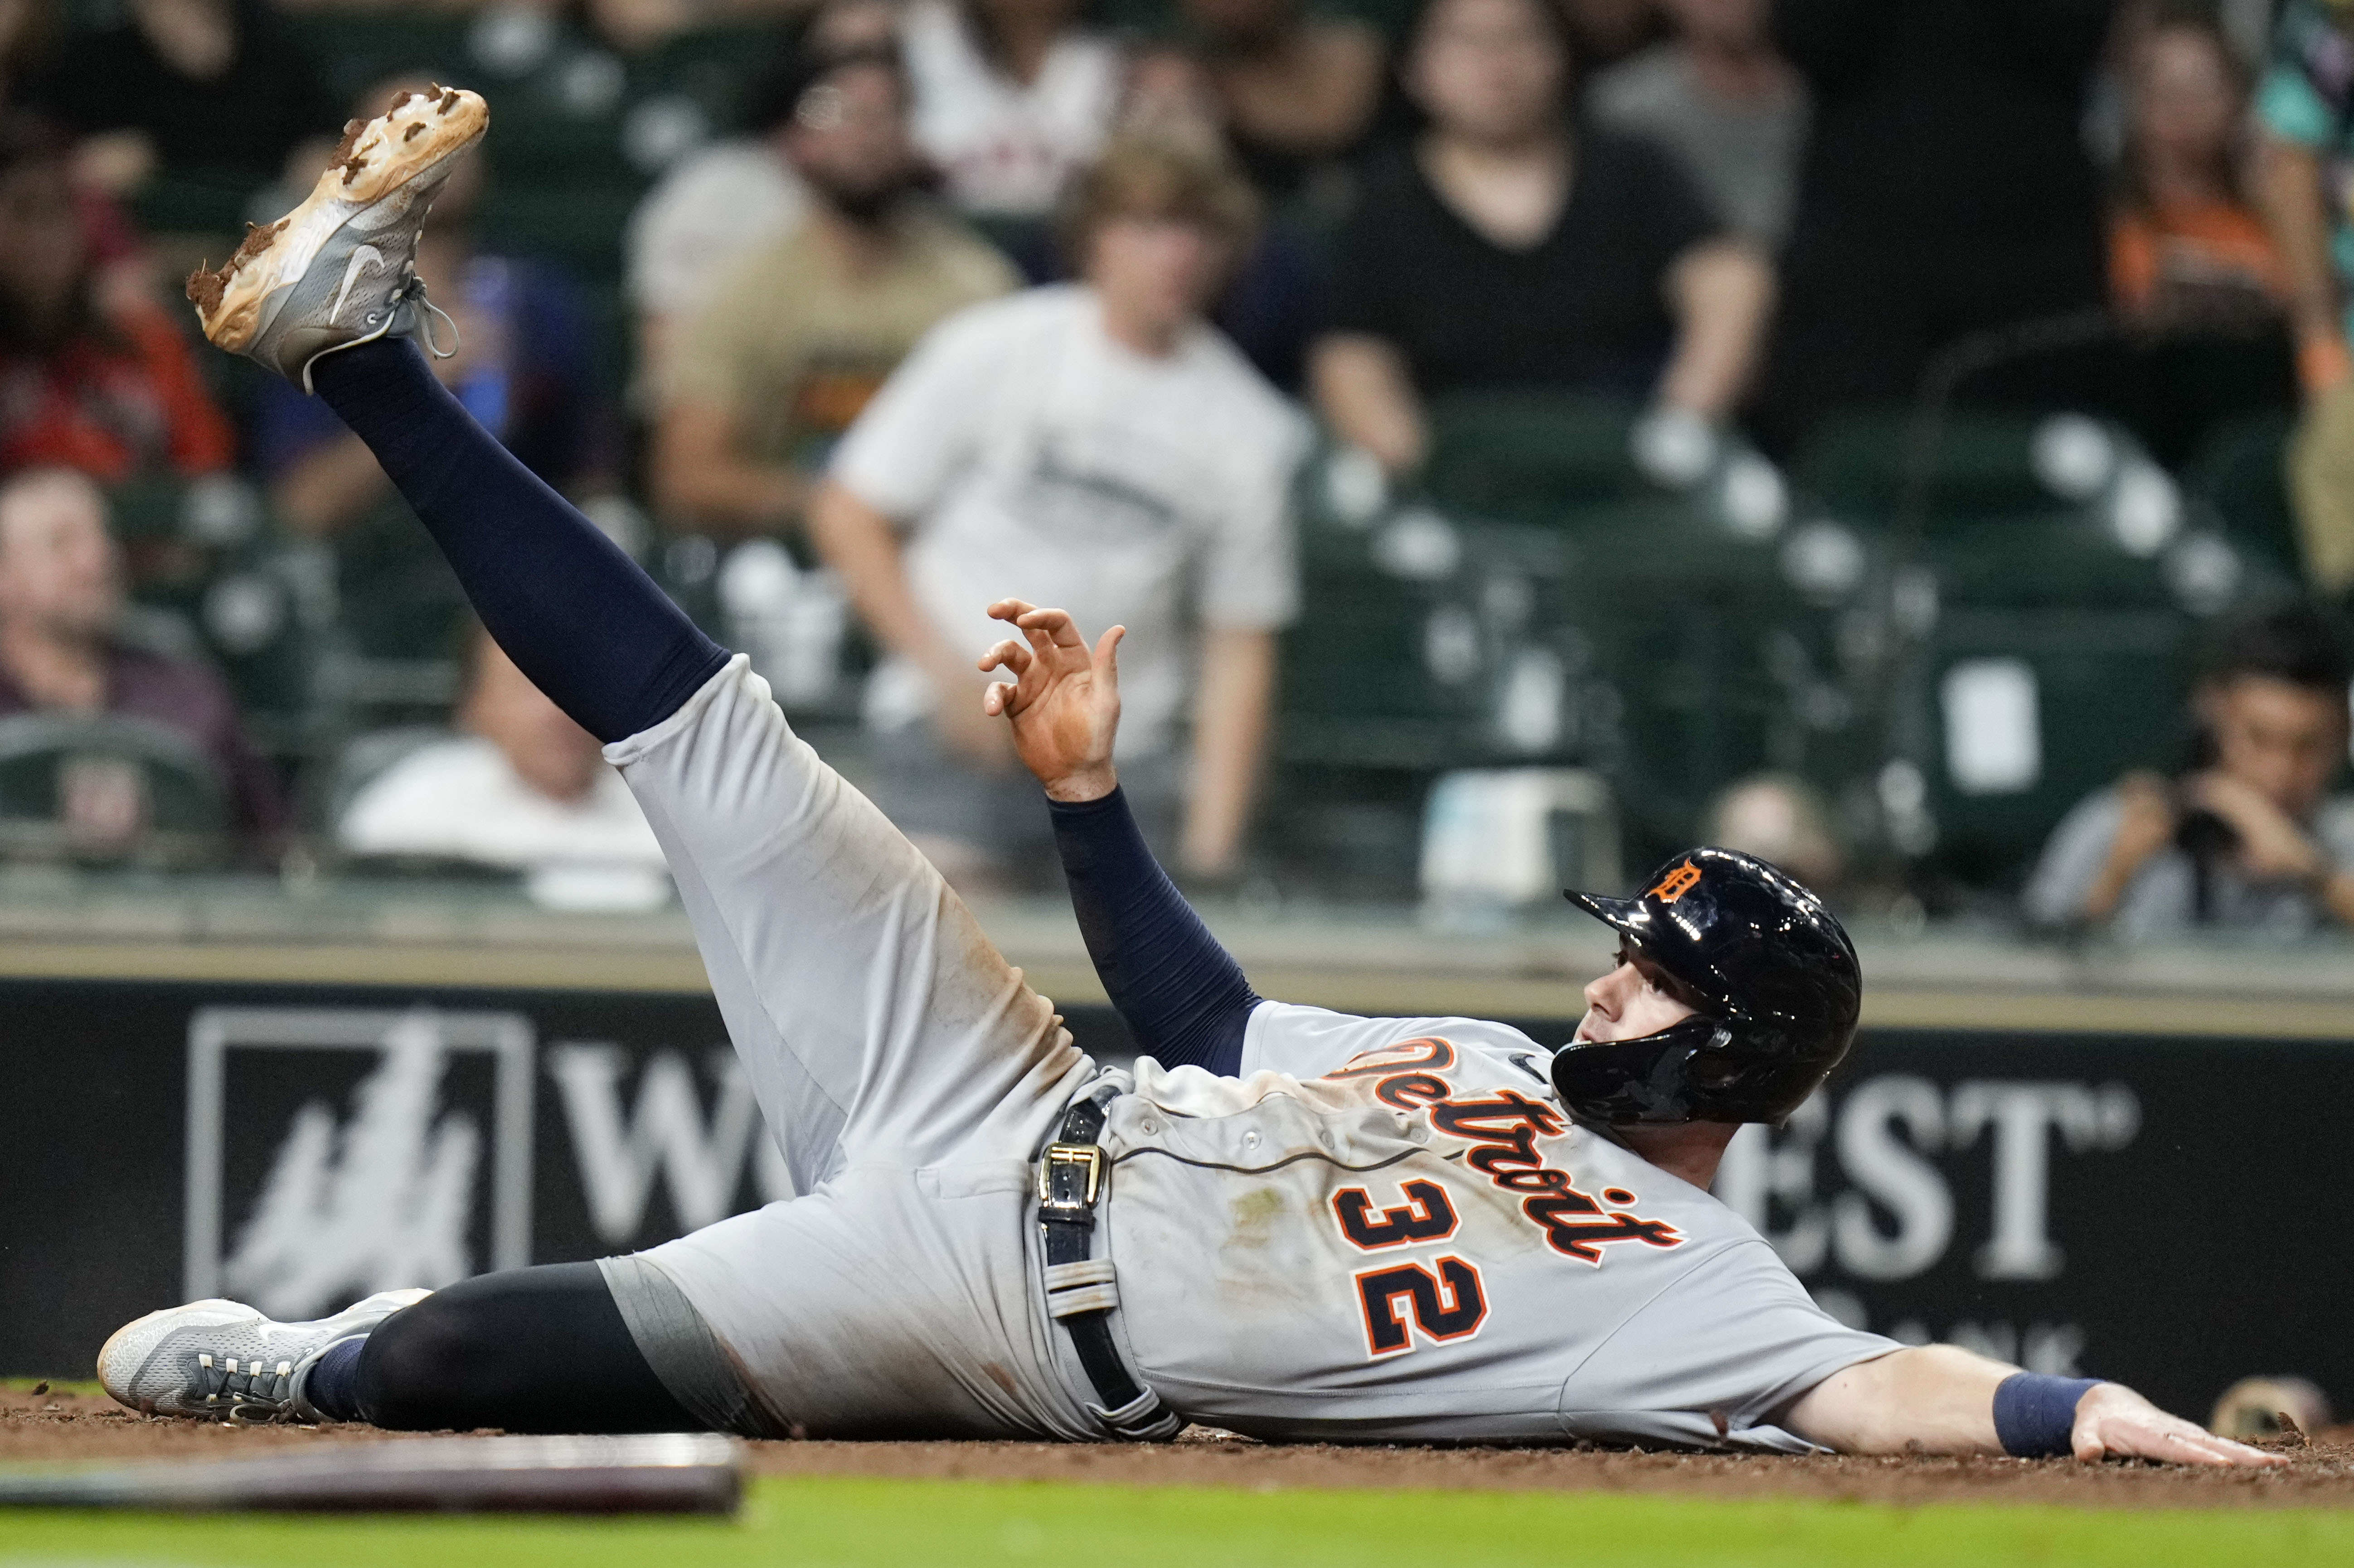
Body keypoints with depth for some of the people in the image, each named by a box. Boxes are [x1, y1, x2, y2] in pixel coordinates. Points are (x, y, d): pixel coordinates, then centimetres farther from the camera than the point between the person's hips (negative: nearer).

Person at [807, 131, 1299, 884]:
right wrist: (950, 674, -6)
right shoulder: (990, 350, -1)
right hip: (958, 732, -2)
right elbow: (848, 516, 4)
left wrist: (1211, 847, -3)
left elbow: (1240, 649, 6)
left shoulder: (1251, 430, 3)